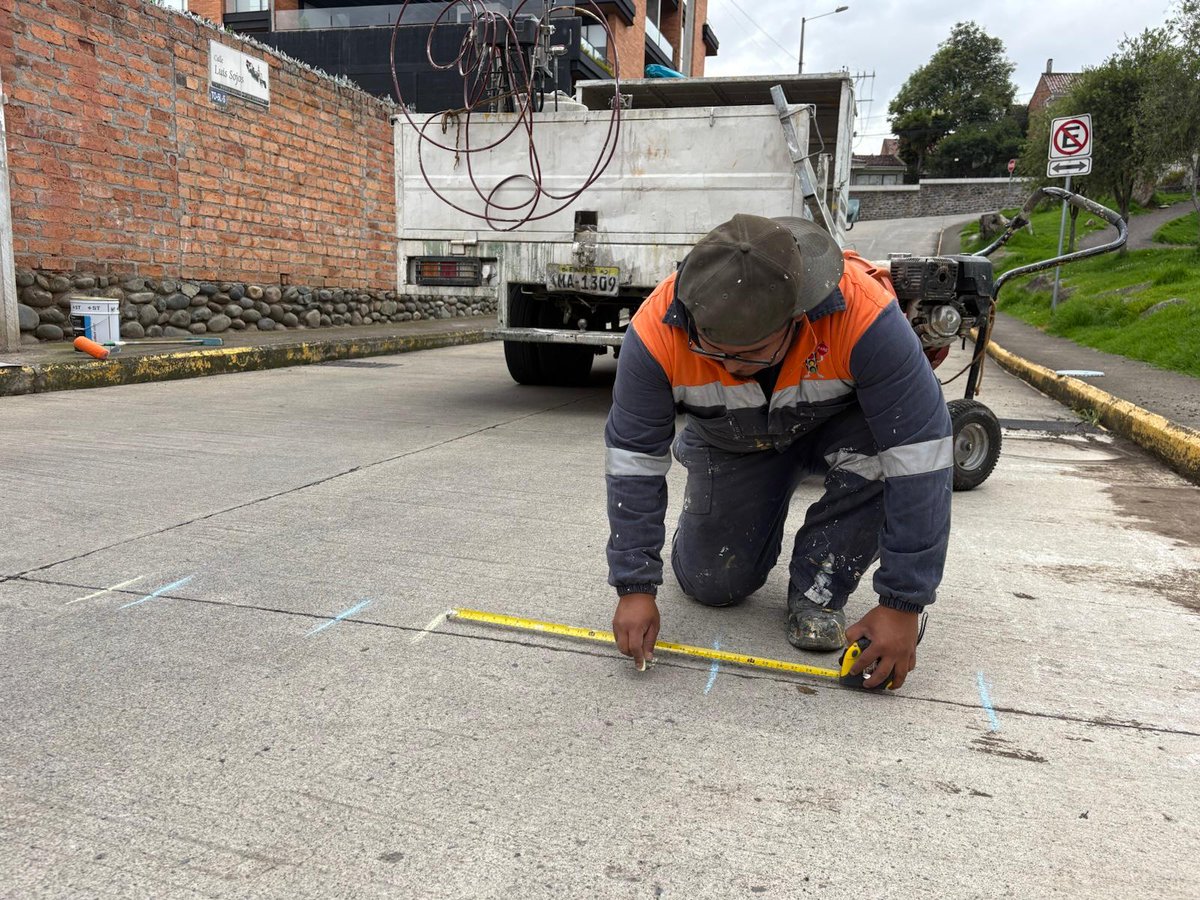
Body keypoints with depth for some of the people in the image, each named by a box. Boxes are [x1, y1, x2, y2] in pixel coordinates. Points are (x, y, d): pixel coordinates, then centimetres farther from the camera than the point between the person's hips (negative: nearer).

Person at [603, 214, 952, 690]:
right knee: (711, 583, -2)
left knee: (885, 453, -34)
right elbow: (633, 461, -25)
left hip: (840, 422, -1)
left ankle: (817, 590, -9)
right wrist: (635, 587, -25)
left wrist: (903, 603, -32)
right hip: (731, 444, 1)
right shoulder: (656, 331, -35)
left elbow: (919, 457, -36)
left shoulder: (864, 314, -41)